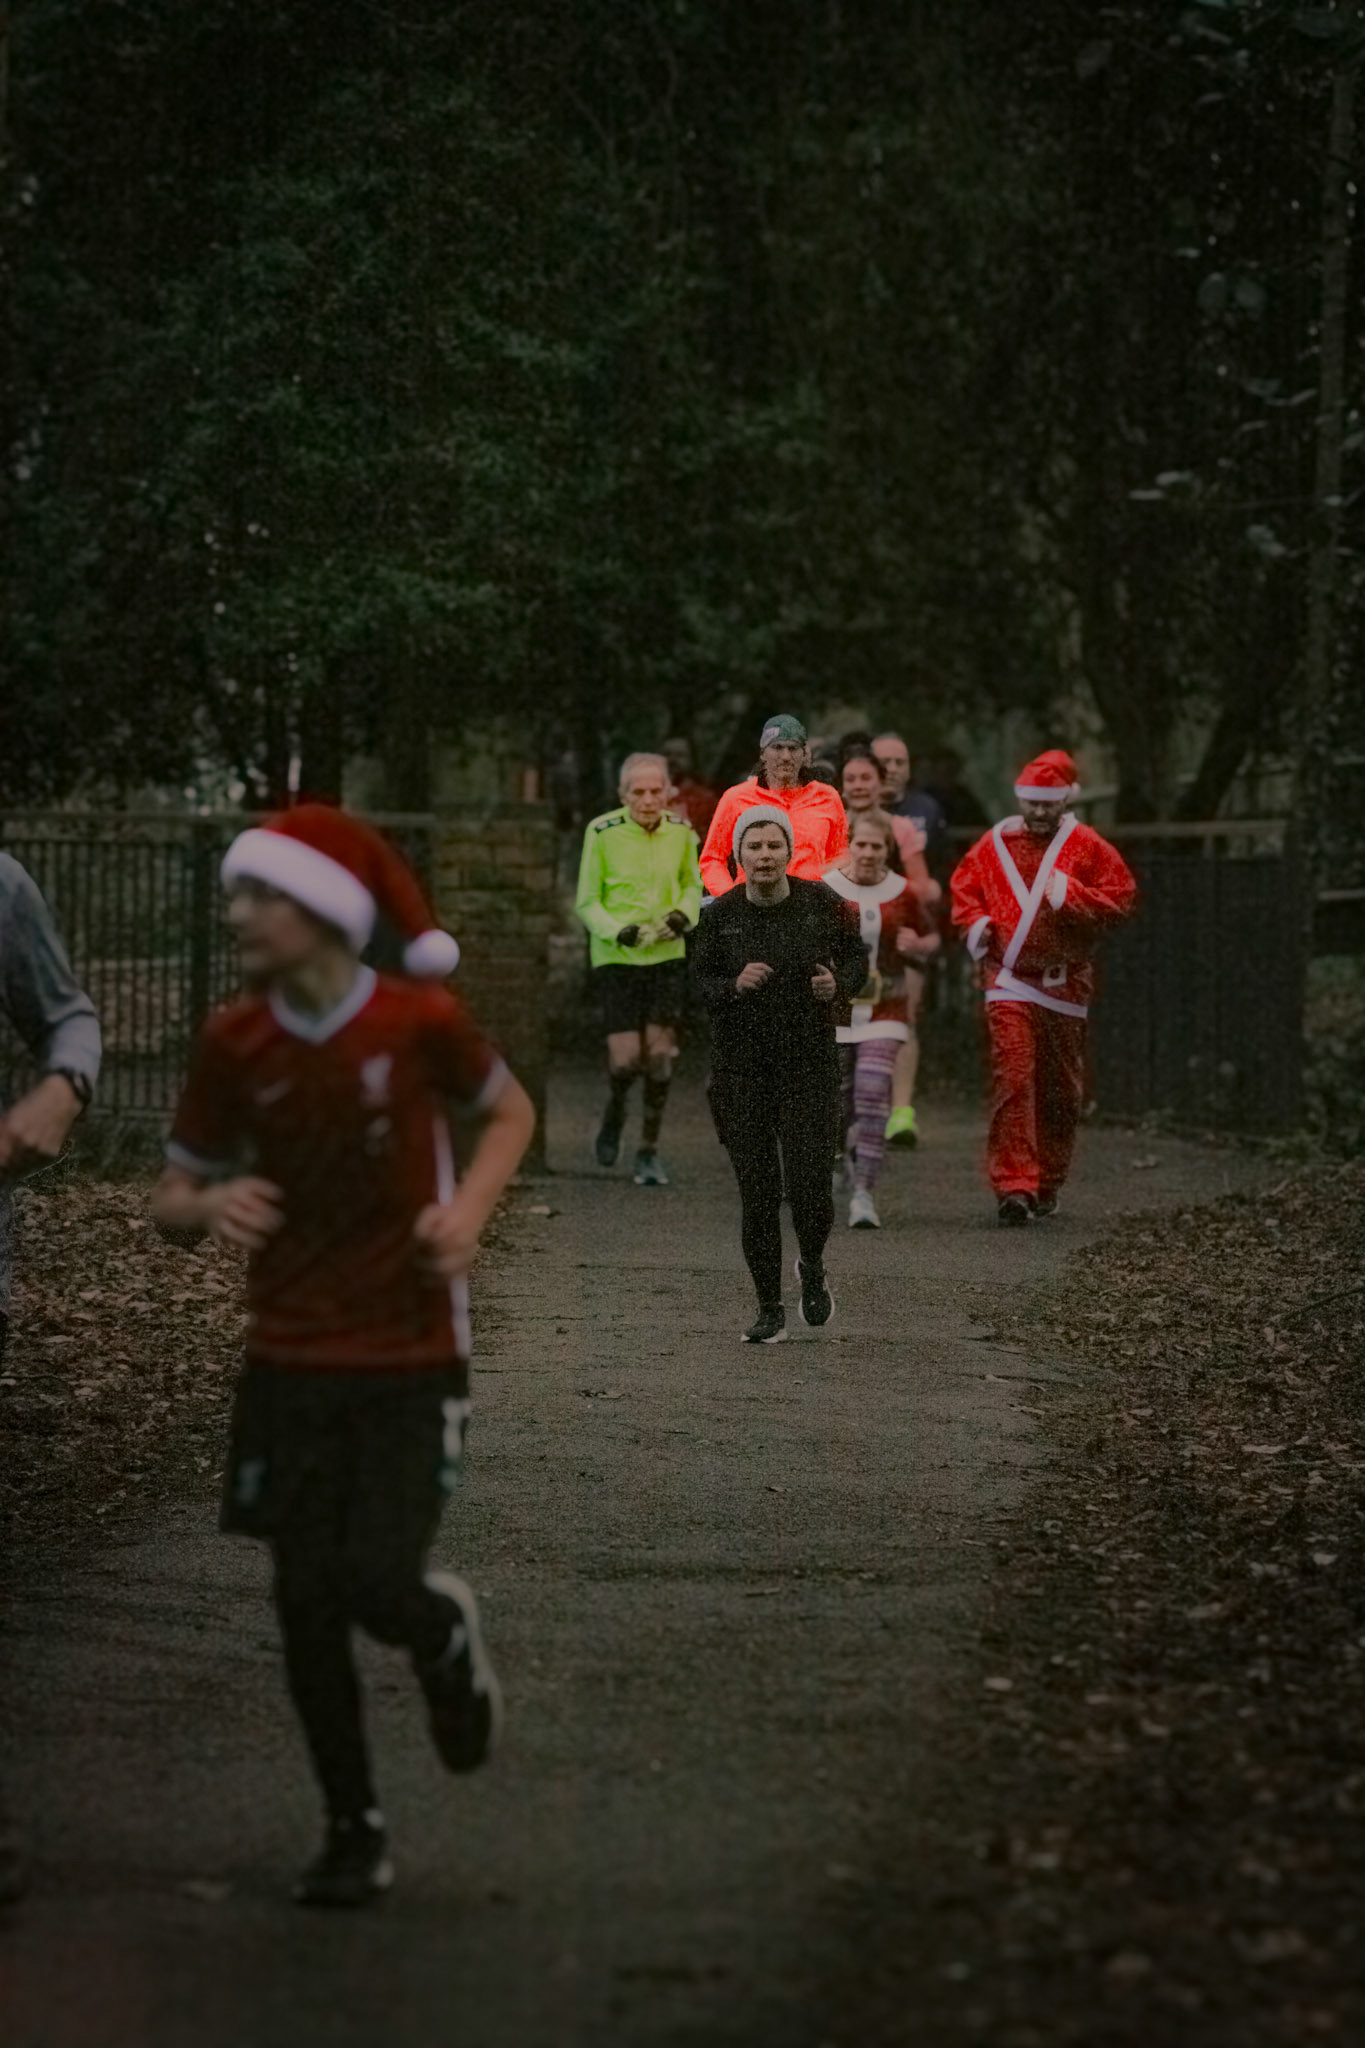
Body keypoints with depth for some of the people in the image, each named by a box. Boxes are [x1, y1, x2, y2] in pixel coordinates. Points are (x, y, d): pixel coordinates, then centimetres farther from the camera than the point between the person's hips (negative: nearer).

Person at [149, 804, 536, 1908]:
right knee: (305, 1607, 2)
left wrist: (470, 1205, -11)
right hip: (291, 1362, 3)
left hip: (413, 1362, -2)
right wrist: (211, 1205, -20)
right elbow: (173, 1193, 3)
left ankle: (448, 1635, 25)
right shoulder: (233, 1043, -6)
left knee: (377, 1584, -13)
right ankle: (355, 1830, 20)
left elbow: (510, 1112, 8)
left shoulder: (422, 1022, -12)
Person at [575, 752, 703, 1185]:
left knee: (660, 1057, -2)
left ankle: (648, 1153, 11)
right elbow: (587, 902, -4)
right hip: (616, 957, -3)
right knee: (625, 1059, -9)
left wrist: (683, 915, -5)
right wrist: (619, 931, -21)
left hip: (667, 956, 3)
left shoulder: (681, 832, 0)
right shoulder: (602, 832, -10)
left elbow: (692, 885, 16)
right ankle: (613, 1113, 25)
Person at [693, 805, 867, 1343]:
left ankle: (812, 1265, 25)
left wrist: (839, 984, -13)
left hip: (809, 1062, -1)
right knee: (757, 1193, 1)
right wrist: (734, 985, -21)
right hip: (742, 1069, 1)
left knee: (809, 1188, -9)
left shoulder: (821, 903, -4)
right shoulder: (719, 915, -4)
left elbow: (856, 957, 9)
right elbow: (698, 984, 0)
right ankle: (769, 1310, 14)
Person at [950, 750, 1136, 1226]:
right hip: (1009, 979, -1)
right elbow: (963, 888, 17)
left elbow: (1122, 899, 0)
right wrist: (975, 924, -1)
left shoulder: (1087, 847, 3)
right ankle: (1013, 1185, -18)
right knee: (1012, 1079, -14)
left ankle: (1047, 1184, 25)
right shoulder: (996, 845, 6)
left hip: (1065, 982, 1)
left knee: (1062, 1088, 9)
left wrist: (1069, 896, -12)